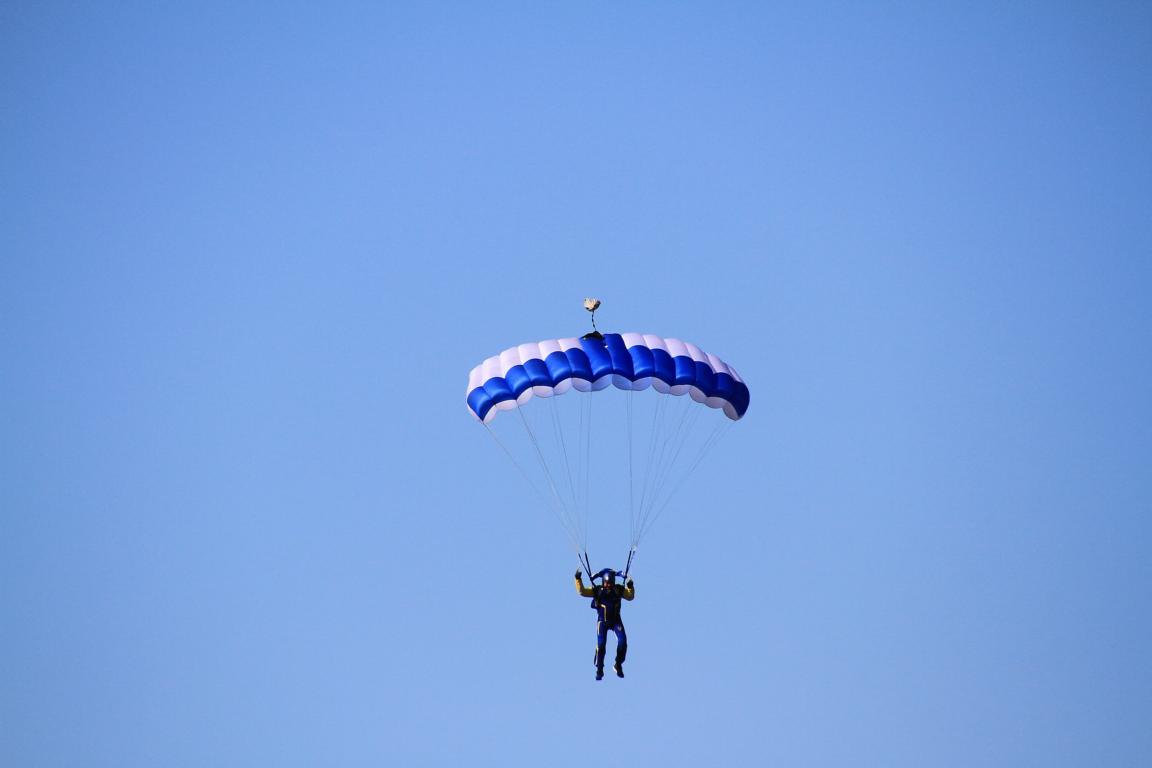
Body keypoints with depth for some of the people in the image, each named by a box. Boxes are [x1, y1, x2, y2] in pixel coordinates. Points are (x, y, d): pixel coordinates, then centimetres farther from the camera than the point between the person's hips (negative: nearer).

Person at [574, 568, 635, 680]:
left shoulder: (619, 590, -1)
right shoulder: (597, 590, -6)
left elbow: (630, 596, 6)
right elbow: (582, 591, -9)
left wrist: (630, 587, -12)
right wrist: (578, 580, -21)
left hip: (616, 620, 1)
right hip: (602, 621, -1)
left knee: (622, 641, -14)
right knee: (601, 644, -12)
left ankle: (618, 665, 8)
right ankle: (599, 670, 4)